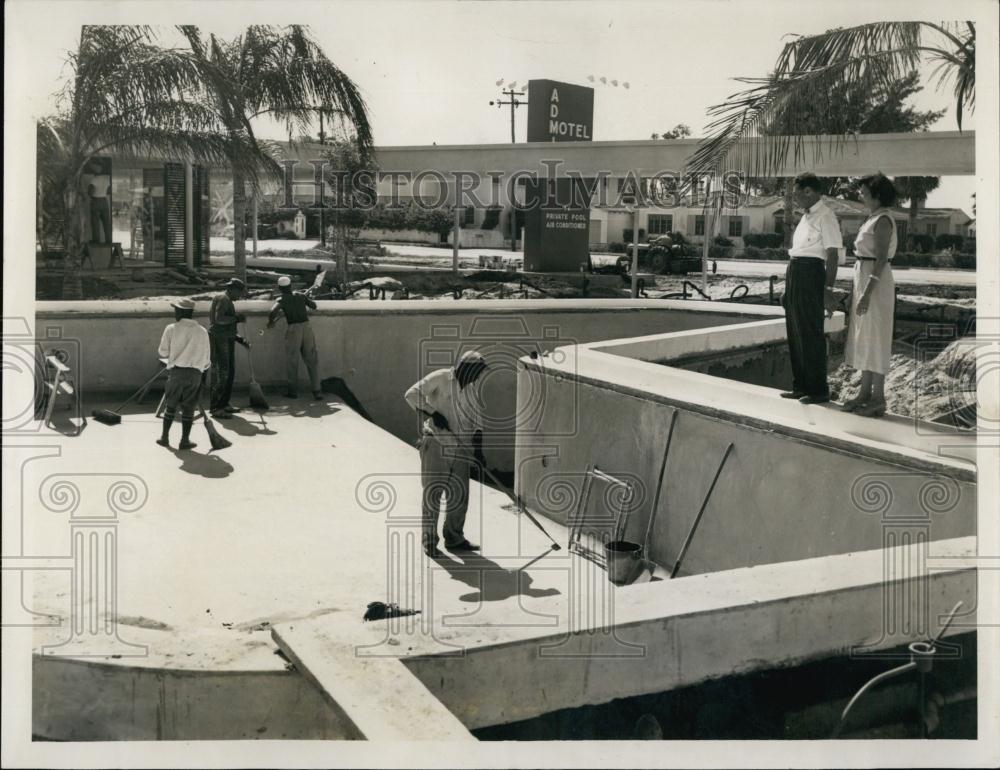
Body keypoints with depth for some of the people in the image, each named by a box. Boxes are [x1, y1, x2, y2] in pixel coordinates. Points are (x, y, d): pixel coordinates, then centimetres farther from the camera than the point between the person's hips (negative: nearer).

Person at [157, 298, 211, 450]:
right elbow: (206, 358, 8)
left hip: (176, 371, -1)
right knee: (188, 407, 6)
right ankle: (185, 440, 6)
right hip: (195, 373, 1)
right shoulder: (202, 331, 4)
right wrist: (203, 368, 26)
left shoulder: (171, 329, -2)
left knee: (170, 405, 12)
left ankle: (165, 437, 16)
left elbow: (163, 352, 1)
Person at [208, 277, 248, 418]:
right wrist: (236, 318, -15)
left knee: (230, 372, 13)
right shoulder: (223, 298, -11)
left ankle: (224, 404, 21)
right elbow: (219, 319, -26)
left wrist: (238, 338, 18)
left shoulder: (227, 301, 21)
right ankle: (216, 408, -8)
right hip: (218, 339, -10)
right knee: (220, 373, -10)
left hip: (227, 340, 10)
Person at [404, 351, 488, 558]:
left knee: (460, 494, 8)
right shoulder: (440, 378, -10)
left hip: (459, 447, 6)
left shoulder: (472, 389, 9)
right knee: (433, 492, -3)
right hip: (436, 442, -6)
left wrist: (478, 447, 10)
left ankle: (454, 538, 21)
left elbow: (477, 419, 17)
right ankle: (430, 541, 6)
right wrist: (432, 413, -19)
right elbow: (412, 395, -14)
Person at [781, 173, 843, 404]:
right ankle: (801, 386, 21)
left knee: (811, 333, -5)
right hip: (795, 272, 9)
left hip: (811, 272, -9)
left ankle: (819, 390, 3)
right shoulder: (807, 216, 18)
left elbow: (832, 255, -15)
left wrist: (828, 290, -20)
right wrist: (788, 287, 23)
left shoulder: (825, 217, -10)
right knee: (795, 333, 12)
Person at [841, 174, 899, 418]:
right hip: (864, 279, 10)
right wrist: (858, 292, 20)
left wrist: (867, 294, -24)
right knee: (864, 338, 11)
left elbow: (881, 259, -21)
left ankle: (878, 399, -1)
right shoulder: (874, 219, 15)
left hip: (875, 282, -10)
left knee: (874, 339, -6)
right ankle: (865, 393, 17)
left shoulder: (883, 220, -14)